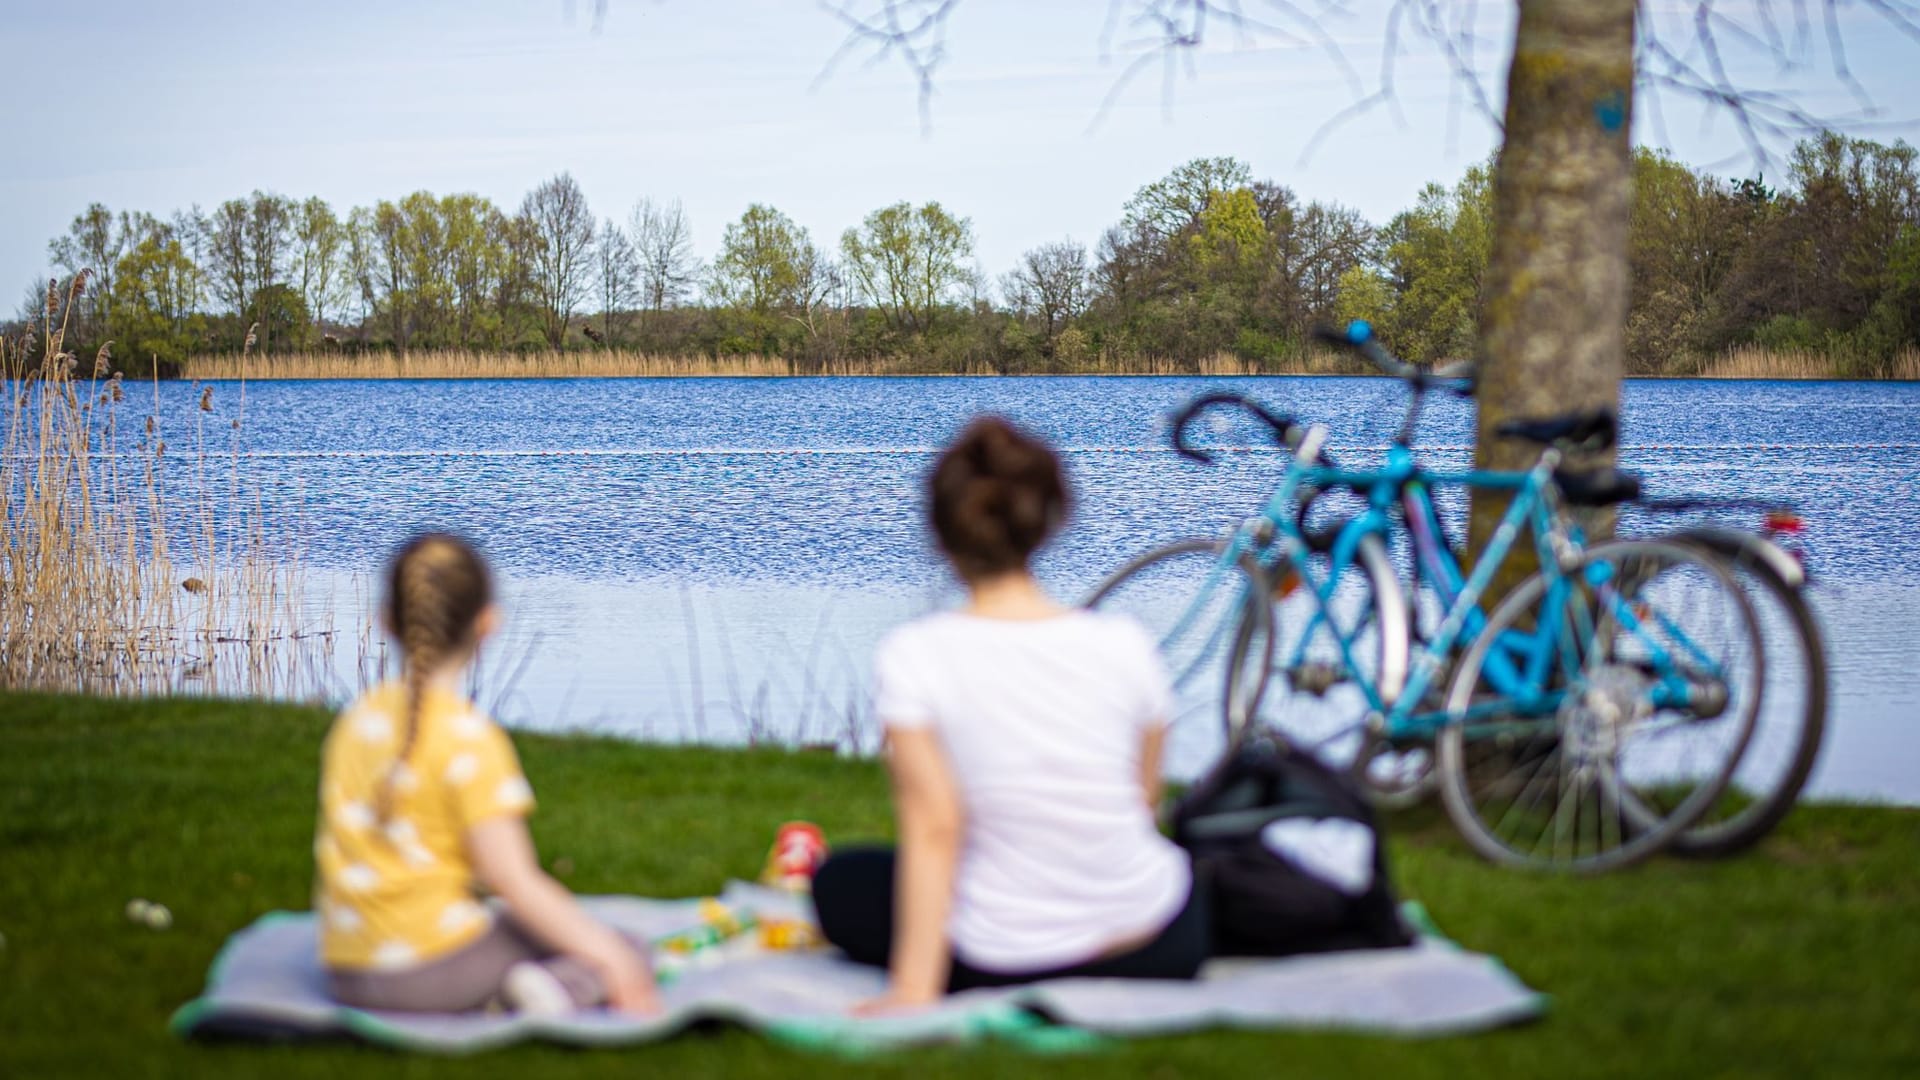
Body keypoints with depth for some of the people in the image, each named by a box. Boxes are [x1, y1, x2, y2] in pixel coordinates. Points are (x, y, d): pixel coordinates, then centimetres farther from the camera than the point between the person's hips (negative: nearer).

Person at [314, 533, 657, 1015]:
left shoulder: (354, 721, 7)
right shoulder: (469, 739, -14)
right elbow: (514, 882, -16)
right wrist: (609, 958, -11)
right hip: (431, 965, -7)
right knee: (629, 956, 5)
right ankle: (562, 991, -22)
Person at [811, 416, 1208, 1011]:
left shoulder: (913, 656, -14)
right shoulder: (1124, 643, -7)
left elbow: (934, 826, -17)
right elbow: (1144, 800, 3)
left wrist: (913, 988, -14)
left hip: (1004, 968, -3)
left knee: (840, 882, 26)